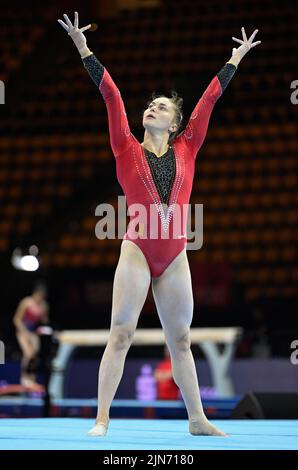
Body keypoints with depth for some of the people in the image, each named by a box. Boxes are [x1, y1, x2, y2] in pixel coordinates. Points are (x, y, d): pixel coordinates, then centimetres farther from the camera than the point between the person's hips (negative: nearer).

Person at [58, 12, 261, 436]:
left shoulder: (186, 149, 10)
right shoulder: (128, 150, 5)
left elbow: (210, 98, 14)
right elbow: (110, 95, 1)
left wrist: (236, 58, 22)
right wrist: (83, 47, 0)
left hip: (174, 257, 3)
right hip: (137, 250, -3)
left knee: (180, 340, 11)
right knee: (121, 335, -6)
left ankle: (197, 419, 17)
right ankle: (102, 418, -4)